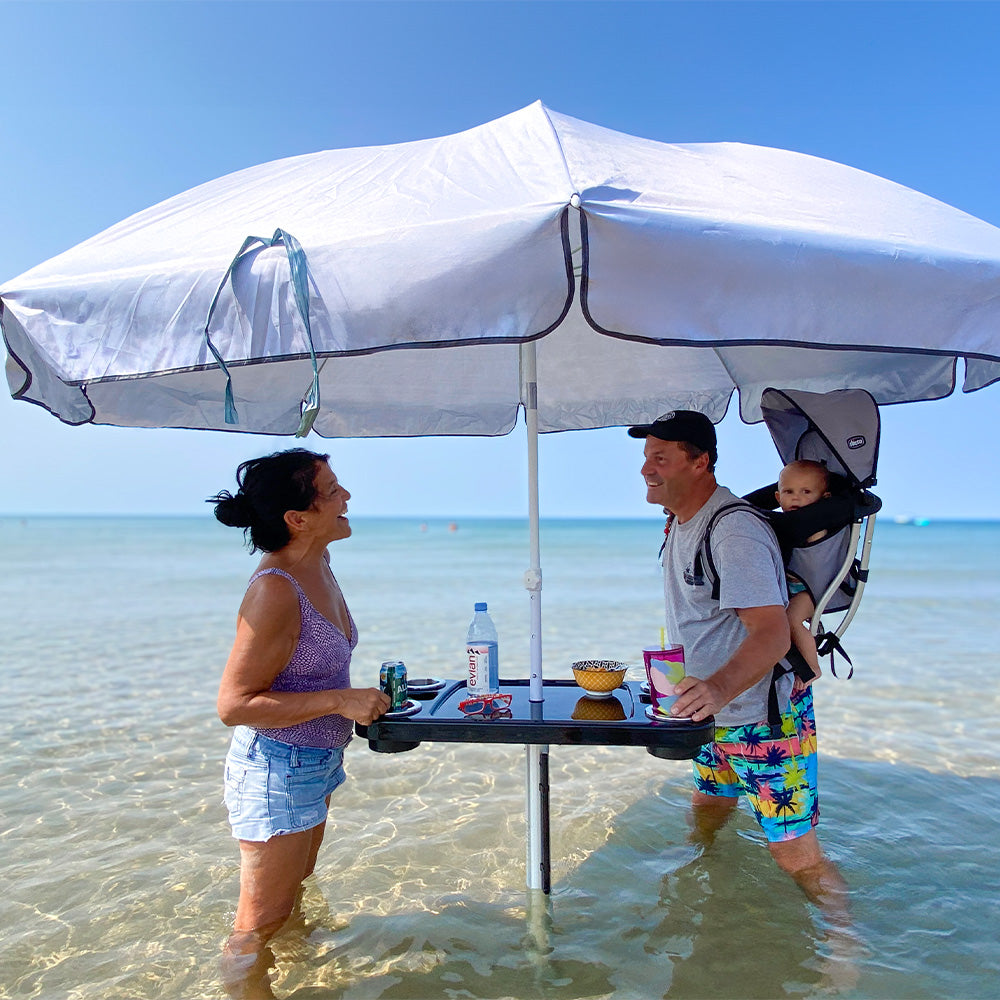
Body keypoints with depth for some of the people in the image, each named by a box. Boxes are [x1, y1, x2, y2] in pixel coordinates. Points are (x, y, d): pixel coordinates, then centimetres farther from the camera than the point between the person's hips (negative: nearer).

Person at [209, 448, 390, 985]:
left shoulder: (318, 566, 0)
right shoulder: (275, 590, -28)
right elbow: (234, 704, -25)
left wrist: (362, 699, 8)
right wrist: (341, 701, -26)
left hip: (318, 763, 9)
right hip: (278, 771, -9)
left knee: (296, 902, 29)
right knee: (260, 931, 11)